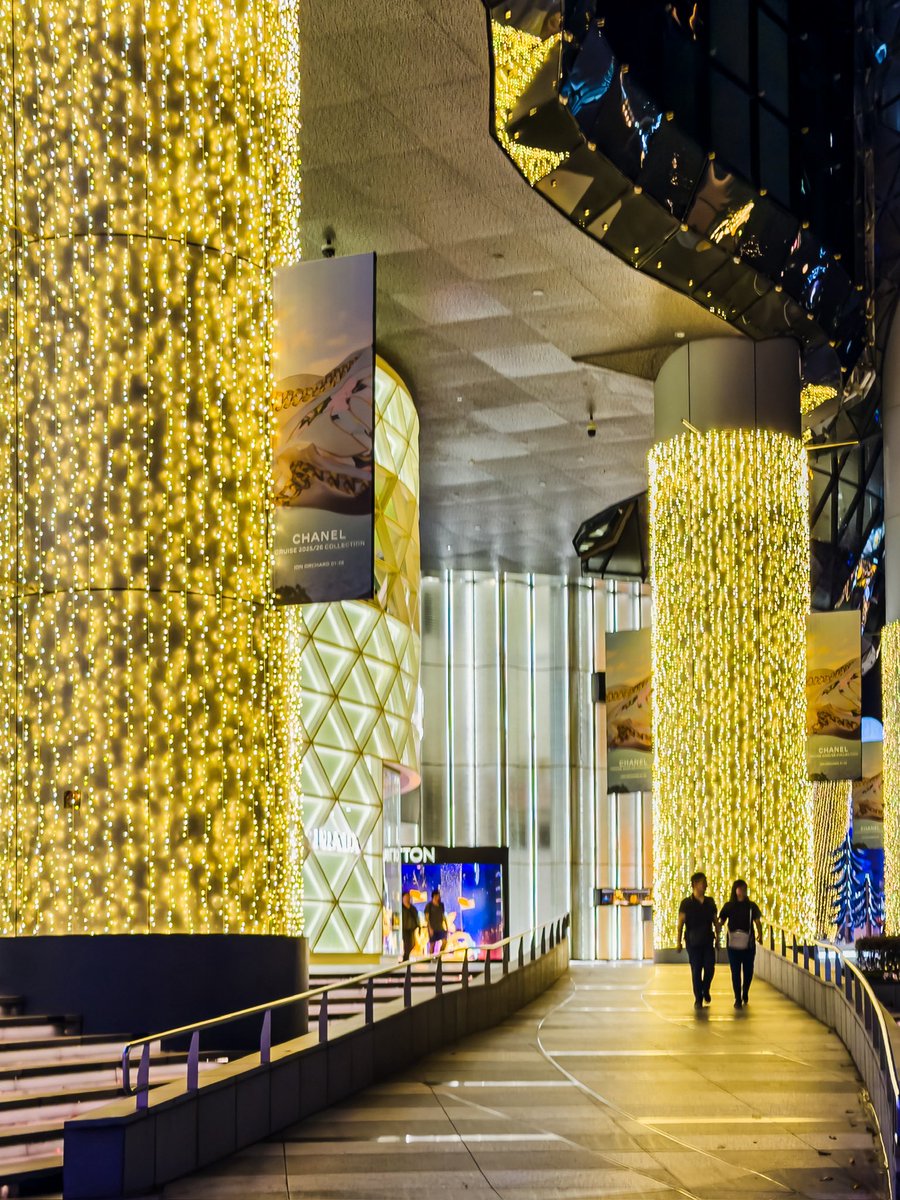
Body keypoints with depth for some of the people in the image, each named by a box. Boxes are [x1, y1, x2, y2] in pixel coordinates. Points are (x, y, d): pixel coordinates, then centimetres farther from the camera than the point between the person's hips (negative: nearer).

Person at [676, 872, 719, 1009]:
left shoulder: (710, 902, 7)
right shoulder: (687, 903, -4)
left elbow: (716, 921, 13)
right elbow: (681, 923, -5)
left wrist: (717, 938, 10)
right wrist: (679, 941, -10)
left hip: (708, 941, 3)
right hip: (693, 942, -3)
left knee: (710, 968, -3)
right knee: (696, 970, -2)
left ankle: (705, 990, 25)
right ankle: (698, 999, 8)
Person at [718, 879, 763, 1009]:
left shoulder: (751, 906, 4)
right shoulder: (728, 906, 3)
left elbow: (757, 922, -1)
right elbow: (721, 922, 2)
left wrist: (760, 934, -12)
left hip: (749, 943, 1)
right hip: (733, 944, -1)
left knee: (748, 971, 8)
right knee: (735, 972, -5)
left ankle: (745, 995, 32)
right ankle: (738, 999, 1)